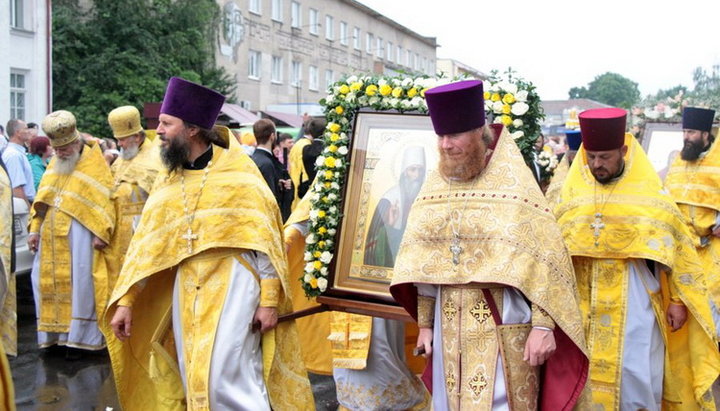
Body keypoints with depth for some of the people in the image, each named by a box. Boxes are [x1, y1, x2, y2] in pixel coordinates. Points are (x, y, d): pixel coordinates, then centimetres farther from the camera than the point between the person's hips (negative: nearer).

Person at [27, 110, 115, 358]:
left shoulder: (94, 164, -4)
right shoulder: (54, 164, 15)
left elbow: (105, 199, -9)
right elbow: (42, 199, 18)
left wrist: (100, 233, -17)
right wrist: (35, 229, 10)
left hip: (78, 235, -6)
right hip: (50, 235, 6)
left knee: (78, 283, -4)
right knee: (48, 281, 7)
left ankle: (77, 336, 4)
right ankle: (55, 332, 17)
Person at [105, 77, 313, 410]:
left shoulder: (238, 170, -5)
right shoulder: (167, 178, 9)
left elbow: (266, 237, -6)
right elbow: (146, 243, 9)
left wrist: (269, 300, -10)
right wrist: (125, 301, 3)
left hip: (232, 283, -5)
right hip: (185, 289, 6)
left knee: (225, 380, -12)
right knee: (194, 381, 9)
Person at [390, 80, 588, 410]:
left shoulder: (513, 184, -9)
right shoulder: (435, 186, 6)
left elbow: (543, 258, -12)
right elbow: (423, 262, 9)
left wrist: (543, 325, -17)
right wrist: (424, 322, 9)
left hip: (502, 326, -5)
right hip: (449, 326, 5)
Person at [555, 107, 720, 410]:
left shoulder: (648, 194, -5)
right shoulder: (572, 193, 2)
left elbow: (677, 249, -1)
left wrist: (679, 301, -2)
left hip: (634, 305, -2)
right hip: (584, 307, 3)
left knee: (636, 376, 2)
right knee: (589, 375, 9)